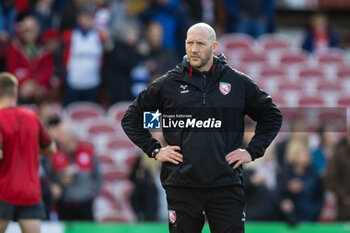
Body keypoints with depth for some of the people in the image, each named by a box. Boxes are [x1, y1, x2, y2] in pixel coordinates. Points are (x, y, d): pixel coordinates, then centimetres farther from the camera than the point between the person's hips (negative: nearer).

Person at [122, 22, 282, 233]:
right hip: (181, 185, 0)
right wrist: (155, 150, 5)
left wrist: (252, 152, 7)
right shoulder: (169, 84, 6)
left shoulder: (238, 83, 6)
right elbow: (131, 118, 15)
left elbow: (272, 116, 17)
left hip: (226, 185, 0)